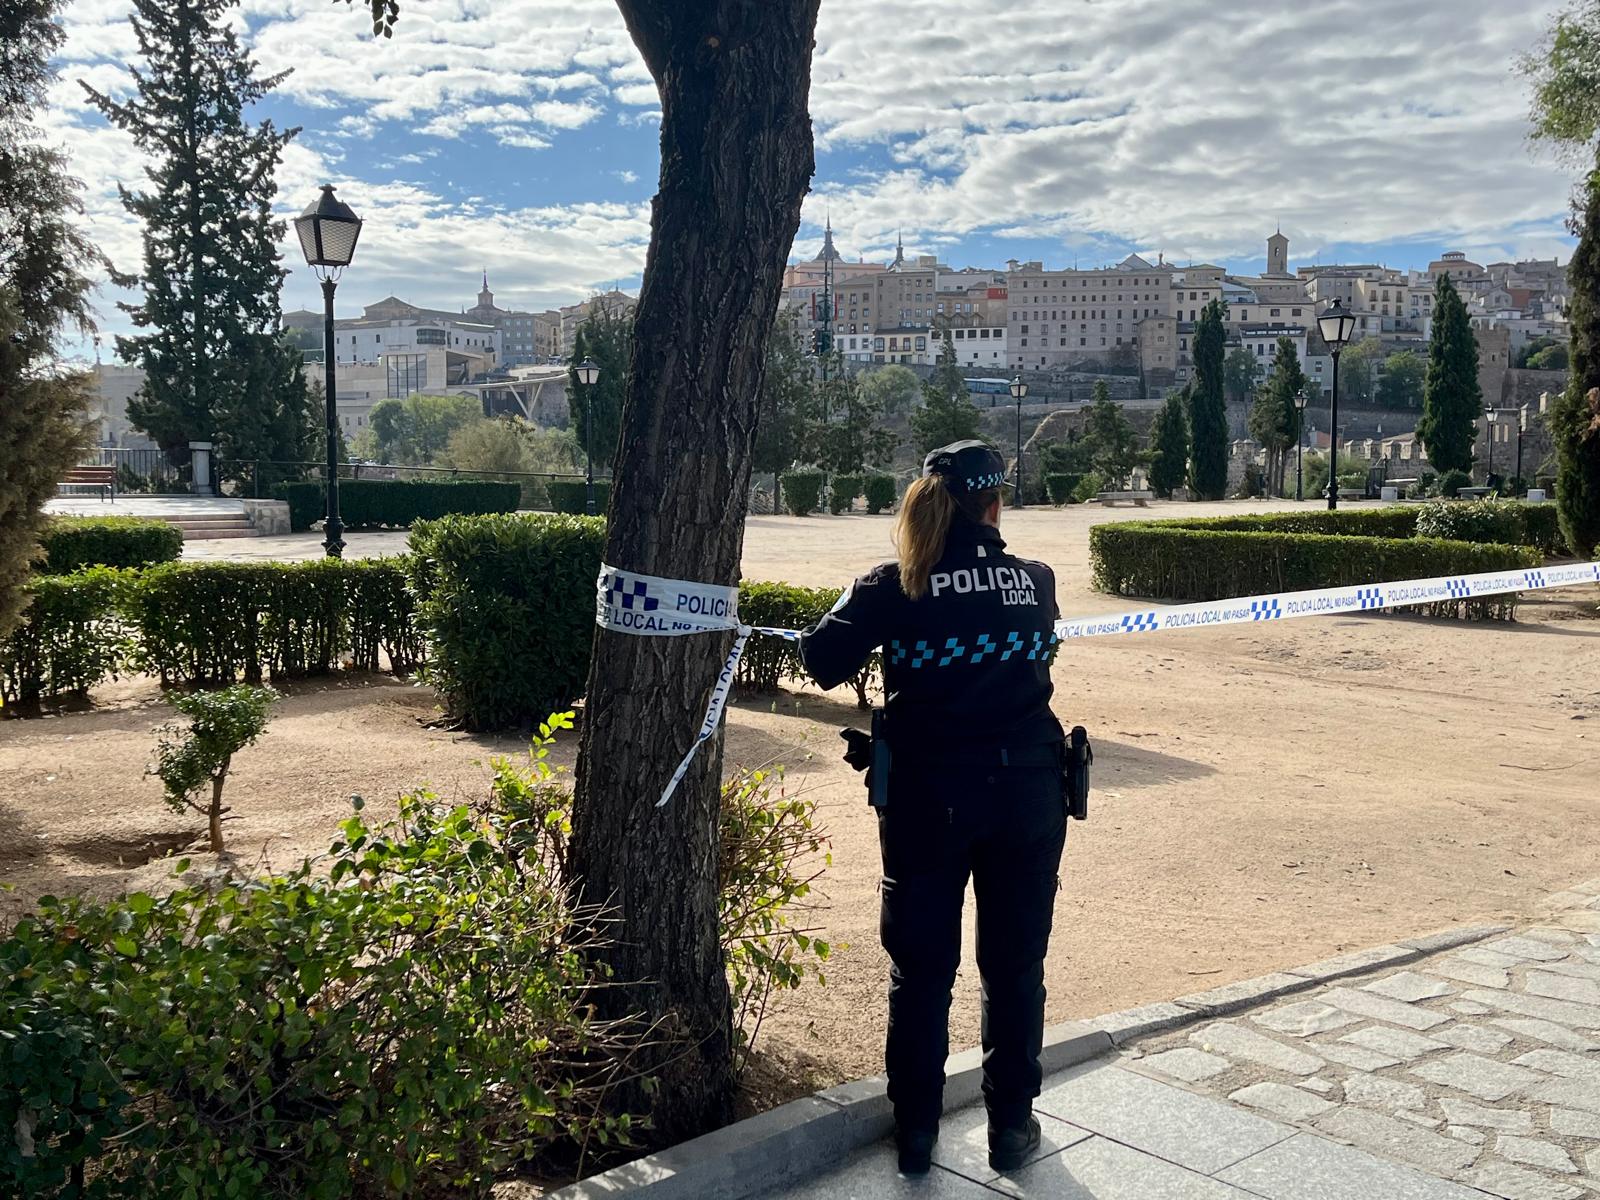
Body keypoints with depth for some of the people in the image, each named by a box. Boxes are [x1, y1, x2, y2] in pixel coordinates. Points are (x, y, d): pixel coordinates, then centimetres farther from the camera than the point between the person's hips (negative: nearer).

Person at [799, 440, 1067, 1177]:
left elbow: (823, 662, -10)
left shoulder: (895, 586, -7)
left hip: (929, 793, -1)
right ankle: (1011, 1124, 24)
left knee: (922, 966, 11)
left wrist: (865, 608, 9)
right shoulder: (1037, 583, 1)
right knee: (1015, 964, 13)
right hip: (1026, 791, 2)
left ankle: (916, 1128, 21)